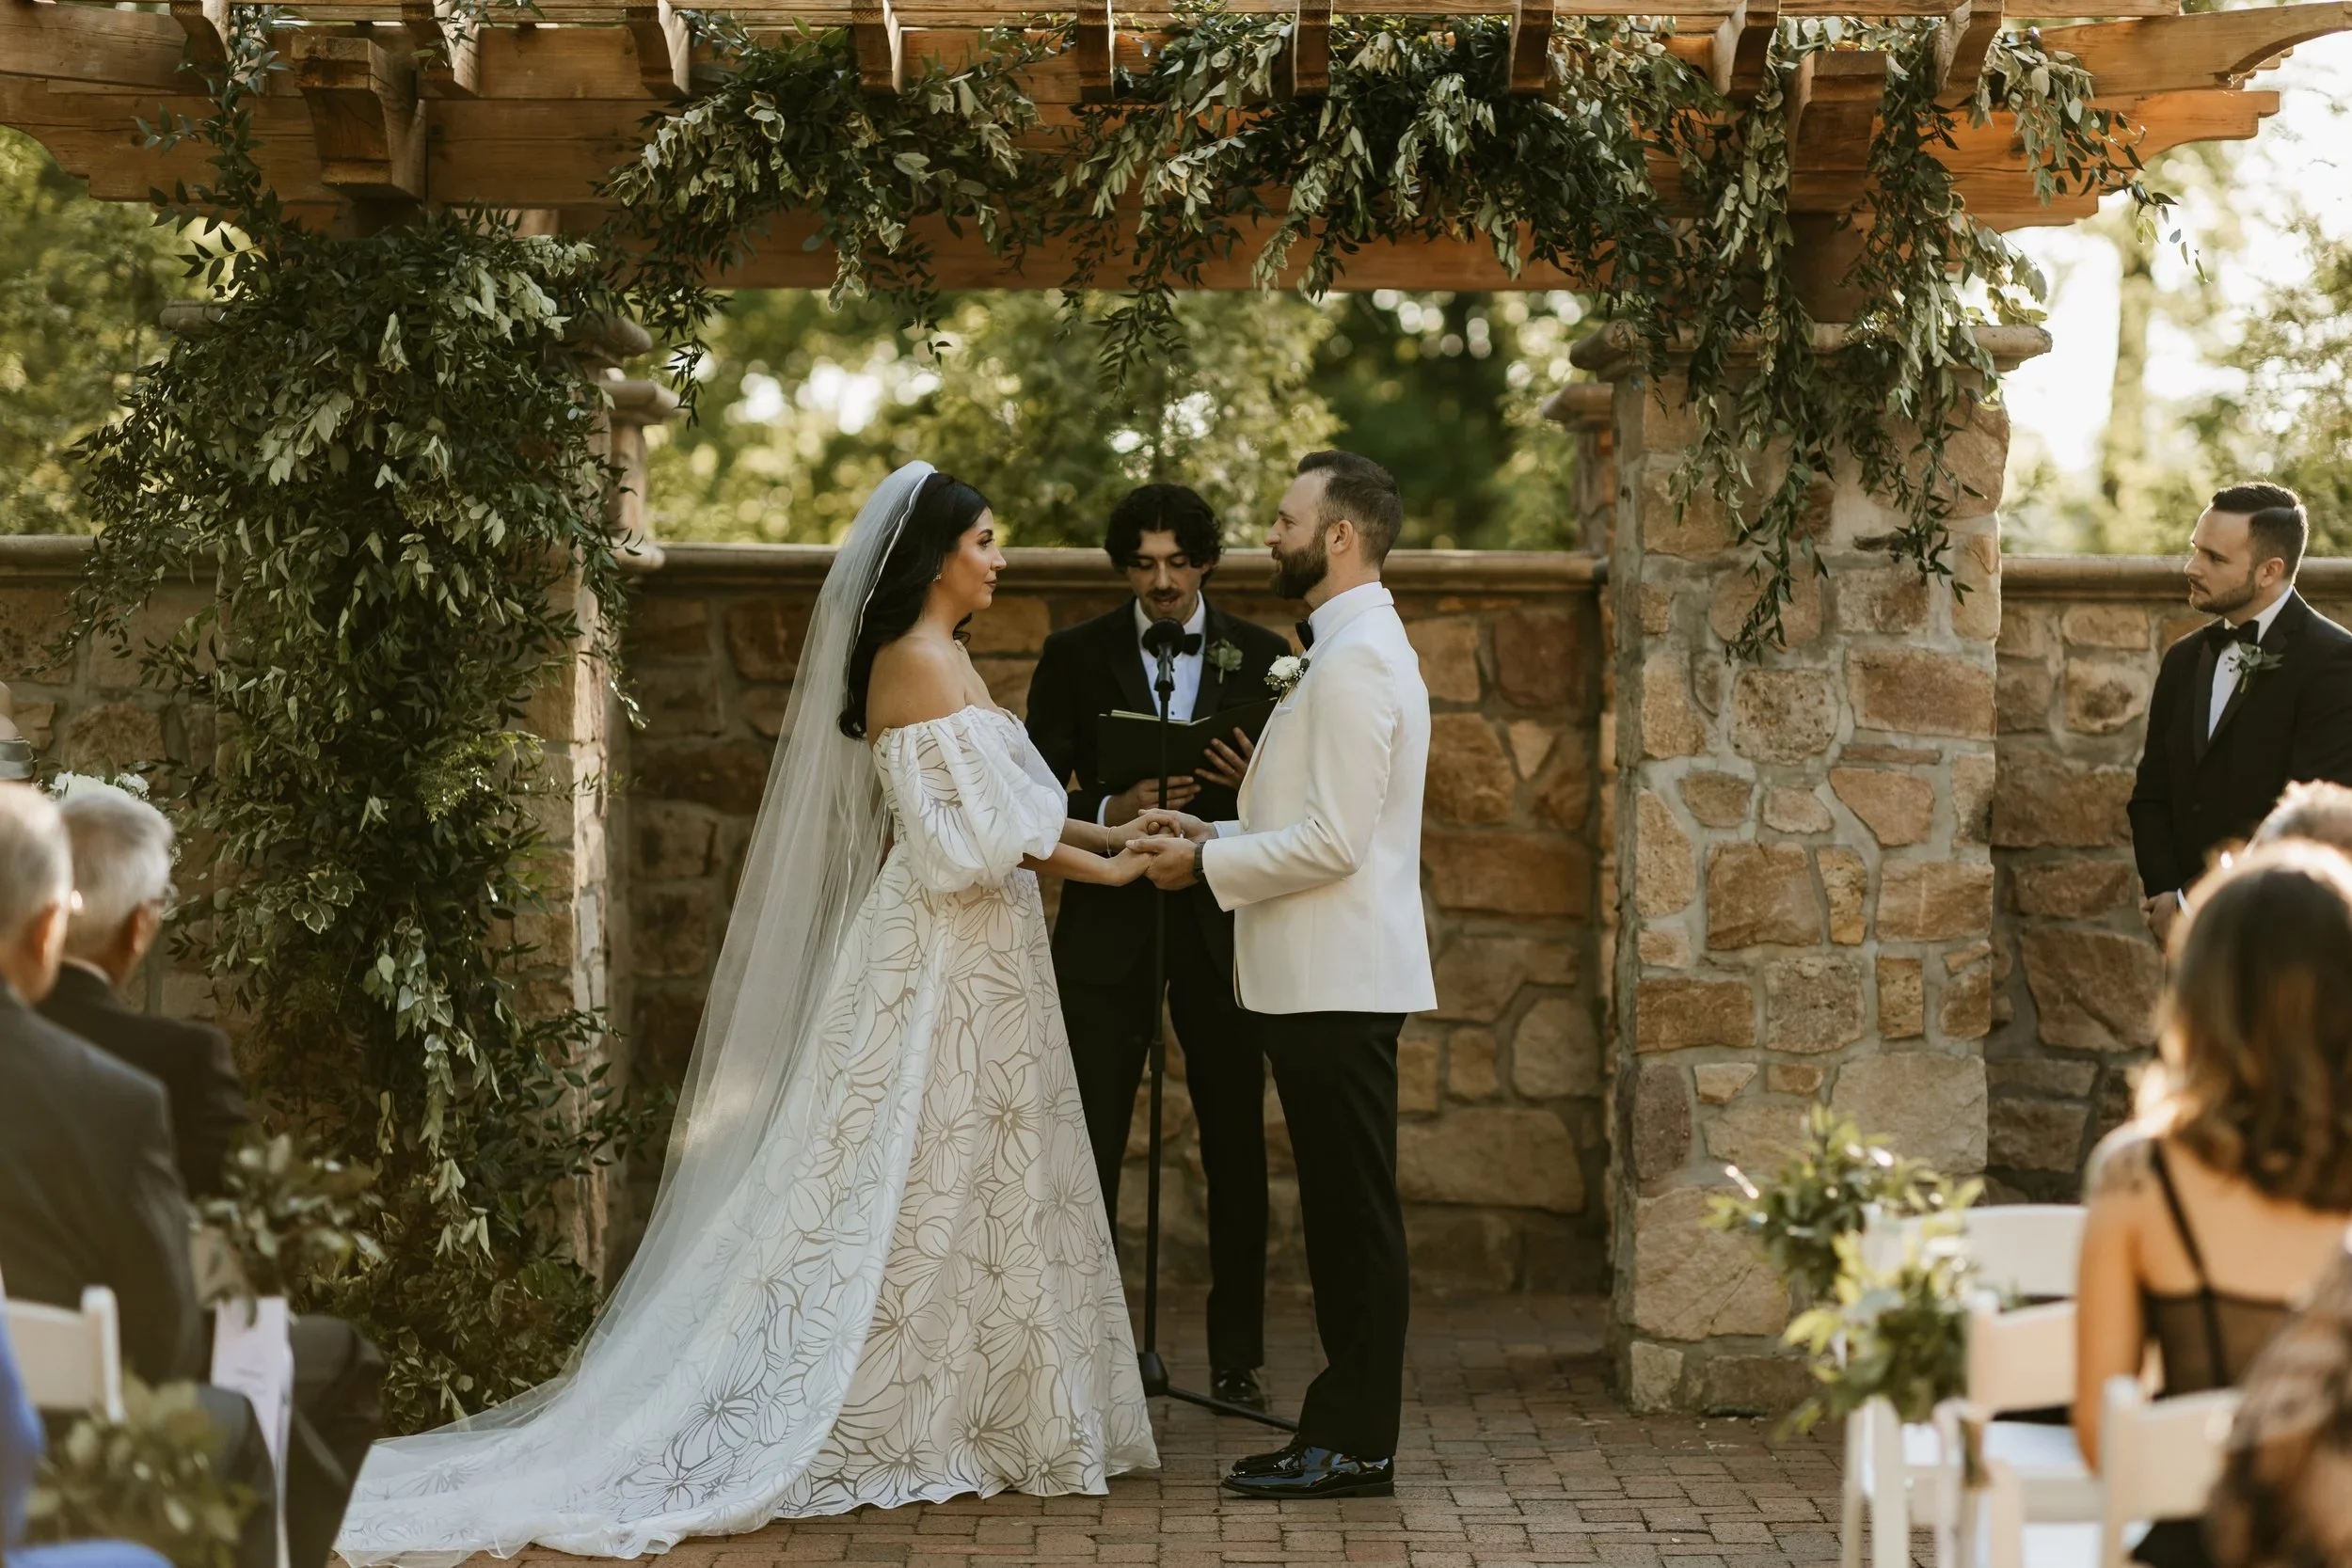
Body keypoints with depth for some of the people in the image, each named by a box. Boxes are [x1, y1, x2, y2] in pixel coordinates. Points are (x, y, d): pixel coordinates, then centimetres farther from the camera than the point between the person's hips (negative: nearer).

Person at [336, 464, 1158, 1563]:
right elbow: (979, 832, -19)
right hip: (946, 959, -10)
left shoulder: (935, 659, 15)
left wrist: (1103, 833, 10)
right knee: (925, 1187, -5)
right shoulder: (920, 662, -14)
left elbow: (994, 803, 17)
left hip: (961, 951, 10)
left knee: (951, 1187, 10)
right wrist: (1097, 869, -9)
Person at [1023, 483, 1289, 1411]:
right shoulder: (1076, 656, 3)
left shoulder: (1261, 658, 5)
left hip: (1221, 925, 1)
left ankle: (1237, 1358, 16)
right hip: (1108, 925, -1)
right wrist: (1108, 813, -18)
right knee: (1090, 1150, 1)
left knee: (1237, 1149, 6)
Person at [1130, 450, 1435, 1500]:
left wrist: (1207, 864, -11)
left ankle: (1356, 1448, 2)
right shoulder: (1348, 650, 17)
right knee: (1342, 1215, 13)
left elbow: (1332, 843, -22)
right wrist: (1211, 832, 11)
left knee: (1355, 1215, -4)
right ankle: (1343, 1425, 20)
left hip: (1340, 983, -10)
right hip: (1325, 980, 10)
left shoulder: (1355, 660, -16)